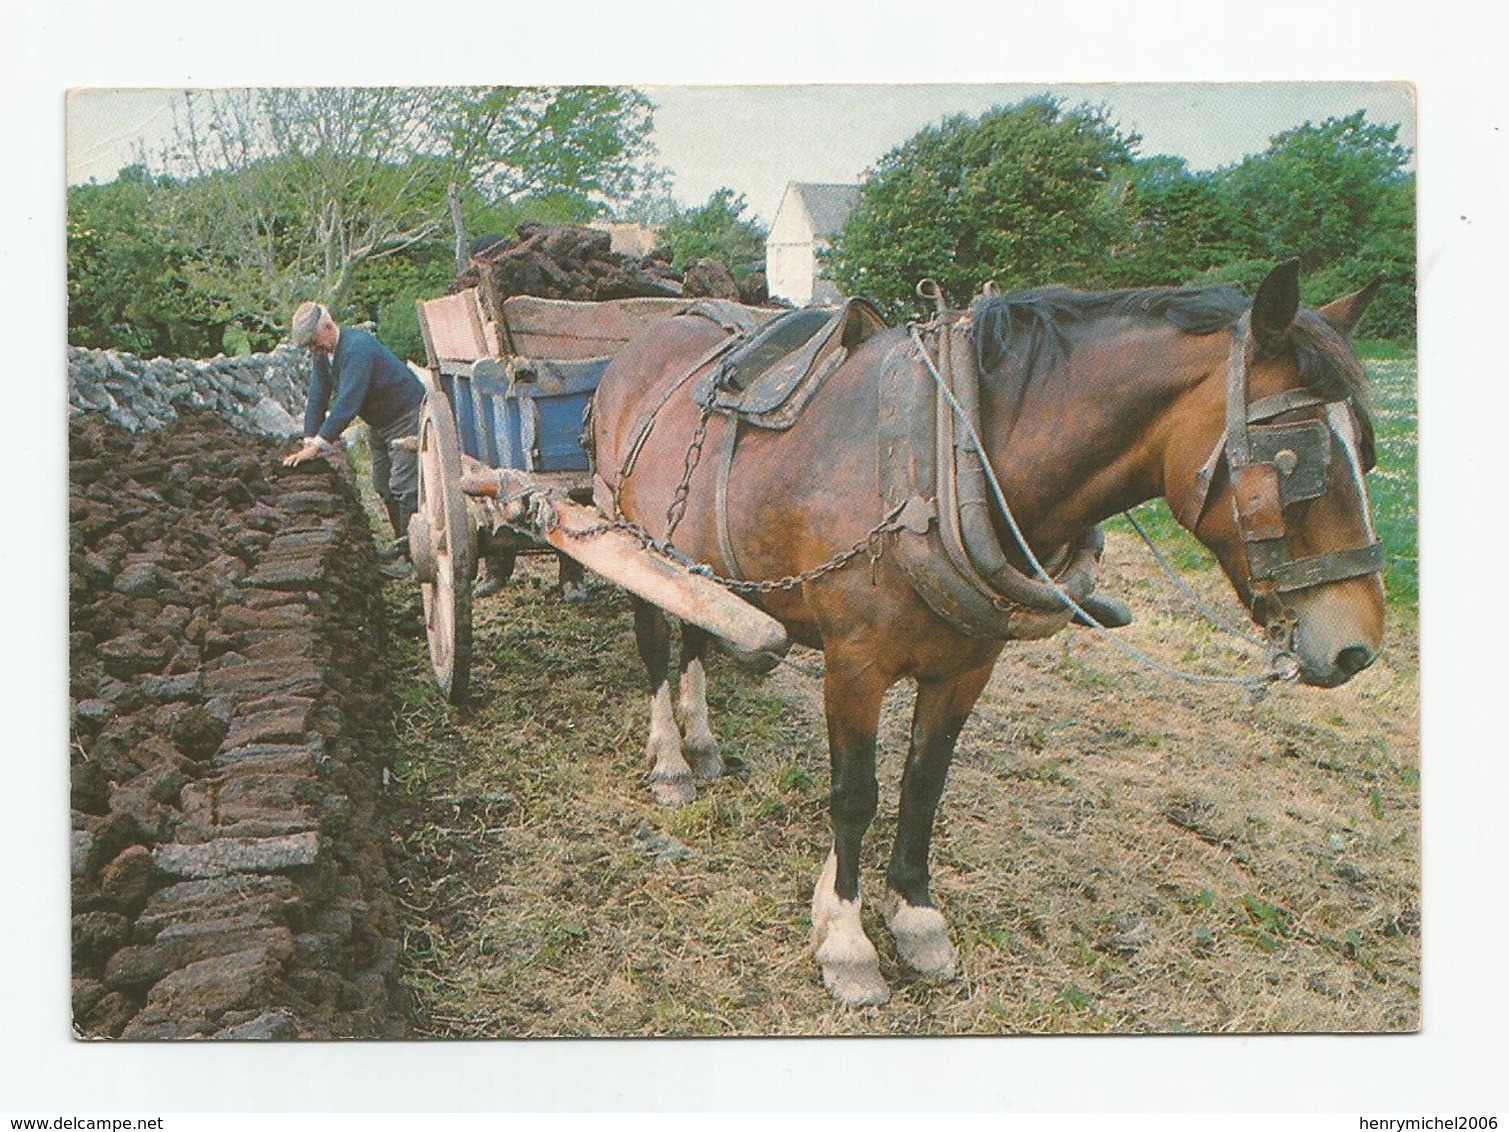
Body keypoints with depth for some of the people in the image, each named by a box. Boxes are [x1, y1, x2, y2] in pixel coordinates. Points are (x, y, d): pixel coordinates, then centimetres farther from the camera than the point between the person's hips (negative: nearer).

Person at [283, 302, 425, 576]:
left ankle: (412, 554, -10)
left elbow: (348, 403, -36)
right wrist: (309, 443, -9)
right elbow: (317, 399, 1)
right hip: (378, 423, 9)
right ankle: (401, 543, 22)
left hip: (406, 417, -9)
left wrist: (318, 444, -36)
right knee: (383, 486, 11)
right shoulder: (323, 353, -1)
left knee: (403, 486, -13)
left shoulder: (357, 348, -30)